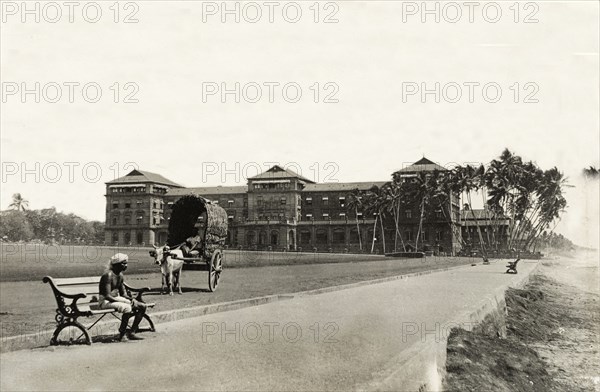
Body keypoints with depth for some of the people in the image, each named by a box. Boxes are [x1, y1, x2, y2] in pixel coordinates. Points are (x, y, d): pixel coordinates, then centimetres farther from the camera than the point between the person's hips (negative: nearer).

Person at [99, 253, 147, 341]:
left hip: (117, 298, 9)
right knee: (127, 308, -35)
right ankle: (121, 334, -20)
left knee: (142, 306, -2)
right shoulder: (108, 275, -18)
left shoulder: (120, 276, 9)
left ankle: (132, 333, -1)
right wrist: (125, 302, -27)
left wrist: (132, 300, -7)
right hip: (106, 301, -9)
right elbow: (107, 296, -24)